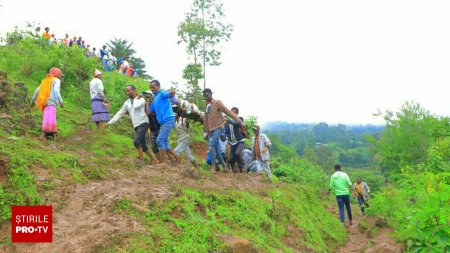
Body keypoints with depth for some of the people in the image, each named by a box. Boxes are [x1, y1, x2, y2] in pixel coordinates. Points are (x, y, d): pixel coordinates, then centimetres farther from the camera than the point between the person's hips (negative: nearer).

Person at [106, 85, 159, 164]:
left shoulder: (141, 99, -5)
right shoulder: (127, 103, 13)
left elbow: (136, 106, -26)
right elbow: (120, 113, 16)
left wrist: (136, 98, -7)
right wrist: (110, 122, 12)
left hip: (143, 124, -7)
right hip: (136, 126, 7)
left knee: (136, 142, -21)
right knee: (142, 145, 5)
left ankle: (141, 161, -13)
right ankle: (154, 159, 16)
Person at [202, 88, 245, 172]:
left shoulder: (217, 103, -5)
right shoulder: (206, 106, 15)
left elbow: (229, 112, -12)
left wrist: (240, 121, -17)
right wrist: (206, 132, 19)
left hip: (218, 128, -7)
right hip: (211, 130, 7)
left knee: (211, 144, -21)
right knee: (216, 149, 7)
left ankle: (213, 167, -18)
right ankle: (224, 166, 19)